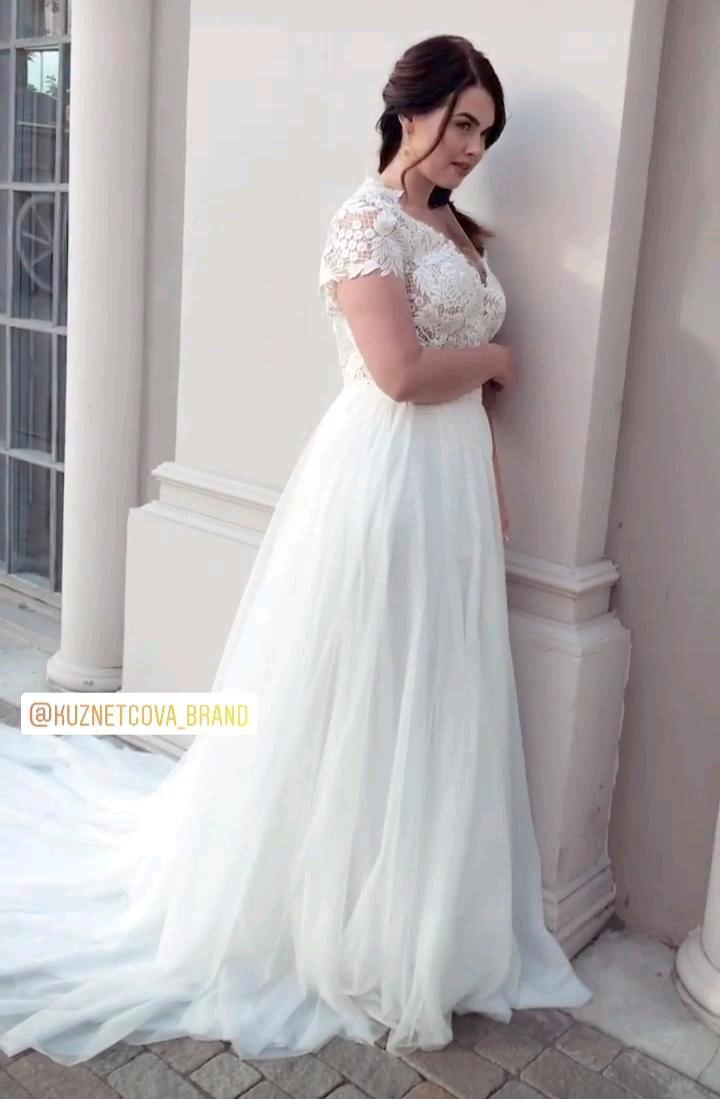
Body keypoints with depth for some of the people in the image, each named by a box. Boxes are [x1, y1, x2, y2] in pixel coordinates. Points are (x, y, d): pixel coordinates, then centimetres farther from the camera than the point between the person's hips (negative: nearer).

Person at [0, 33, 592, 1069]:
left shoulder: (457, 228, 16)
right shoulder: (367, 218, -11)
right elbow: (401, 375, -21)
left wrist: (493, 482, 8)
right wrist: (494, 358, -3)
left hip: (453, 479, 9)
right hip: (384, 476, -9)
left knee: (428, 703, 15)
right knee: (358, 700, 3)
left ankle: (410, 918, 32)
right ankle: (331, 919, 23)